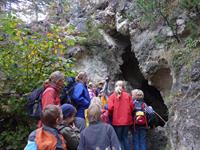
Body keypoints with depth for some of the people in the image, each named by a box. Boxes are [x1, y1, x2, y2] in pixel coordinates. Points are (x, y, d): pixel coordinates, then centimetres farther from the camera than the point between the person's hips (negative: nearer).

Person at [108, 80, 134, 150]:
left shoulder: (112, 96, -4)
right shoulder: (127, 95, 0)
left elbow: (110, 108, -13)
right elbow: (132, 106, -3)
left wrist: (112, 115, 7)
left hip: (117, 121, -2)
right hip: (127, 120, 2)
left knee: (119, 139, 10)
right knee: (125, 137, 18)